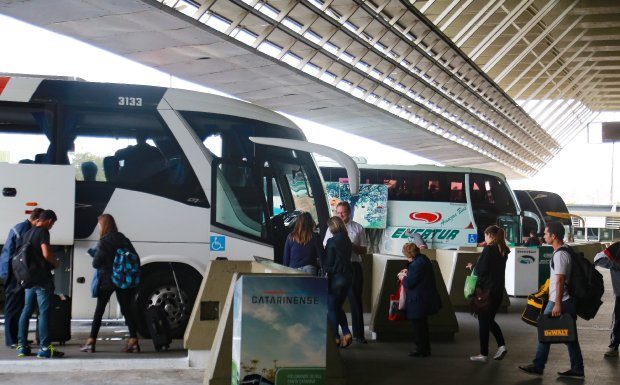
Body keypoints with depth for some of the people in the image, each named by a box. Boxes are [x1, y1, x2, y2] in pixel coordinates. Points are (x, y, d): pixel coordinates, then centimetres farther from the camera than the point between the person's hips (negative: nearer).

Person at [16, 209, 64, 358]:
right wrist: (55, 263, -3)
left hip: (28, 277, 8)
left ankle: (22, 346, 11)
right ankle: (44, 348, -9)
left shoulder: (27, 233, 15)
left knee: (26, 311, 11)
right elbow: (46, 253, -21)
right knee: (44, 312, -7)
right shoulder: (43, 232, -10)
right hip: (42, 278, -8)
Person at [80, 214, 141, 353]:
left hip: (107, 280, -4)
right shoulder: (123, 239, 5)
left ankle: (90, 342, 7)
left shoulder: (103, 242, -12)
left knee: (99, 310, 5)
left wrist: (94, 254, 6)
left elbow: (96, 264, -13)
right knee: (126, 309, 8)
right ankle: (133, 341, 4)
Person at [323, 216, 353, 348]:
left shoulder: (332, 241, -15)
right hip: (347, 275, 7)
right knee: (338, 307, 18)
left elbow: (327, 262, -12)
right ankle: (346, 333, 8)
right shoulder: (347, 241, 5)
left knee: (331, 308, 6)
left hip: (336, 277, -7)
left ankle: (336, 337, 6)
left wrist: (325, 269, 6)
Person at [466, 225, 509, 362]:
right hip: (499, 290, 8)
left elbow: (480, 269, -18)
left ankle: (484, 354, 7)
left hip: (487, 290, -8)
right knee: (490, 320, 20)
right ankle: (501, 345, 6)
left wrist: (472, 267, 3)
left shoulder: (488, 249, -15)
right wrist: (475, 266, 14)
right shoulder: (503, 251, 9)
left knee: (483, 322, 2)